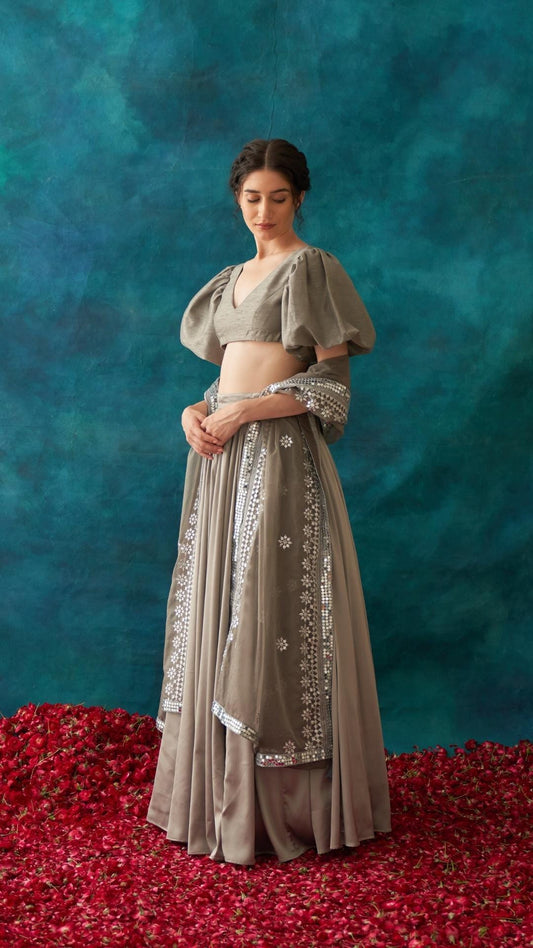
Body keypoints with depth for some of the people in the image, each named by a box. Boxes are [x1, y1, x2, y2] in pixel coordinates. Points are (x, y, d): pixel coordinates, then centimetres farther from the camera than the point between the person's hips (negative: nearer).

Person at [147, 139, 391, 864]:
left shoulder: (311, 267, -3)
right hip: (223, 459, 8)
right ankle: (221, 791, 21)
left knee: (272, 620, -5)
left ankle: (283, 803, 7)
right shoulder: (232, 279, 19)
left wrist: (241, 414, -15)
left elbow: (330, 383, -10)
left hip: (279, 458, -7)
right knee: (218, 616, 9)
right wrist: (197, 410, -1)